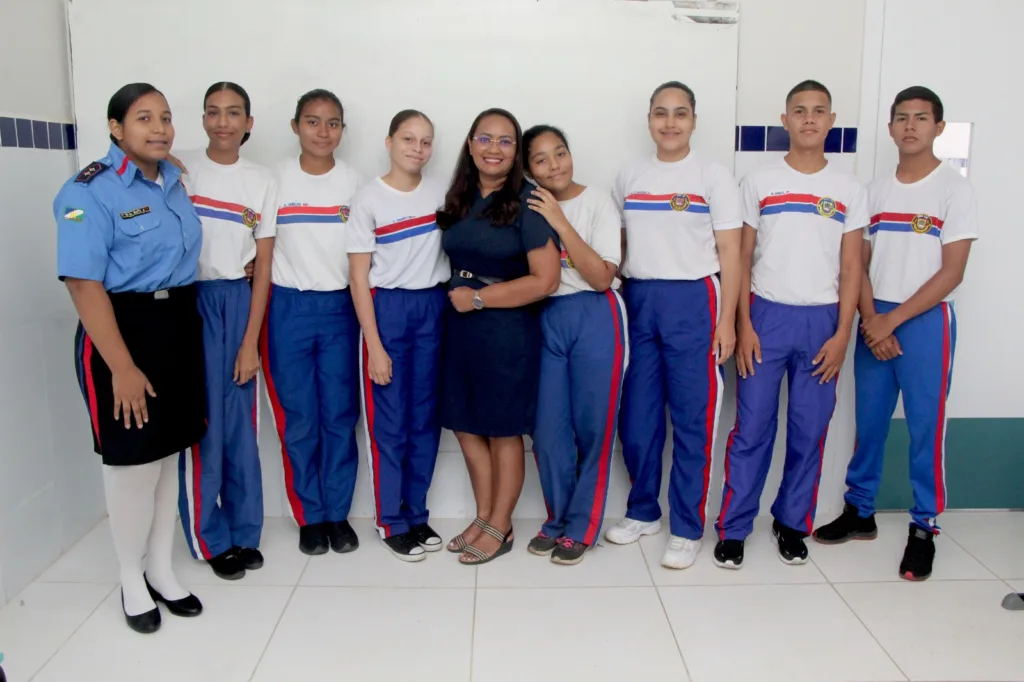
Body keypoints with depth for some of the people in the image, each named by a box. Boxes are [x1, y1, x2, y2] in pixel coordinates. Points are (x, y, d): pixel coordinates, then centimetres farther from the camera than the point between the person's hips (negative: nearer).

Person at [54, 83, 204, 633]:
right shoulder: (90, 191, -13)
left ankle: (161, 569, 30)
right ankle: (131, 579, 24)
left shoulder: (175, 181, 8)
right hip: (122, 329, -7)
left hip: (180, 325, 7)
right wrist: (122, 366, -21)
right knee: (134, 460, 2)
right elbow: (84, 284, -18)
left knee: (169, 452, 14)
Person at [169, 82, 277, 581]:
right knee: (201, 422, 1)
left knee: (241, 423, 7)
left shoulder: (263, 181, 6)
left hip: (240, 303, 2)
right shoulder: (179, 170, 2)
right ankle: (211, 538, 18)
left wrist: (251, 342, -2)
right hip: (190, 301, -2)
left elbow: (263, 265, 3)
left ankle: (244, 531, 22)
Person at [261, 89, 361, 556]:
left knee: (340, 414, 6)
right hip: (288, 309, -1)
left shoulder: (355, 183, 4)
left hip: (340, 308, 1)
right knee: (298, 418, 5)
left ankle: (338, 513, 19)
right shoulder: (275, 180, 1)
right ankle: (310, 515, 20)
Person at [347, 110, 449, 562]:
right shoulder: (369, 198, -6)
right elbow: (358, 277, -7)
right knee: (389, 423, 3)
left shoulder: (441, 193, 5)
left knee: (426, 419, 9)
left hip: (434, 309, 4)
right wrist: (374, 345, -12)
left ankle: (417, 515, 24)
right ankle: (391, 522, 18)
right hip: (387, 309, -3)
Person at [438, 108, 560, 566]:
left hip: (508, 328, -6)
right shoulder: (458, 199, 6)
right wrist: (457, 297, 4)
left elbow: (545, 280, -17)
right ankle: (483, 517, 30)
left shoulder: (528, 203, -12)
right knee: (466, 426, 12)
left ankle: (500, 529, 23)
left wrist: (478, 298, -14)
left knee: (502, 431, 6)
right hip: (459, 324, 6)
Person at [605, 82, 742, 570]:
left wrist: (726, 320, -8)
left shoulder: (714, 177, 1)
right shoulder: (629, 178, 11)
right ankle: (642, 511, 27)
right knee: (636, 416, 9)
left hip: (692, 300, -3)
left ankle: (687, 528, 13)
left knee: (692, 418, 1)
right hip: (637, 299, 4)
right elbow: (617, 248, 14)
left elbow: (729, 254, -2)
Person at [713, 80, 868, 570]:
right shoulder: (759, 181, 3)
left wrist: (842, 333, -3)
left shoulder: (849, 190, 6)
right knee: (752, 427, 0)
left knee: (809, 432, 7)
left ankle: (792, 523, 23)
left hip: (822, 321, 2)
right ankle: (733, 528, 9)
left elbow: (851, 267, 5)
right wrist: (744, 325, -5)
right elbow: (742, 258, 2)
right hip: (767, 315, -1)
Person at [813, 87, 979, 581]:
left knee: (925, 427, 0)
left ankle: (923, 528, 12)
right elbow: (859, 263, 6)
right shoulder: (875, 191, 9)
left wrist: (894, 320, -14)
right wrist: (870, 320, -8)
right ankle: (859, 511, 24)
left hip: (926, 320, -4)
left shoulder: (955, 190, -3)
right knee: (869, 422, 10)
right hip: (875, 322, 4)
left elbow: (951, 272, -9)